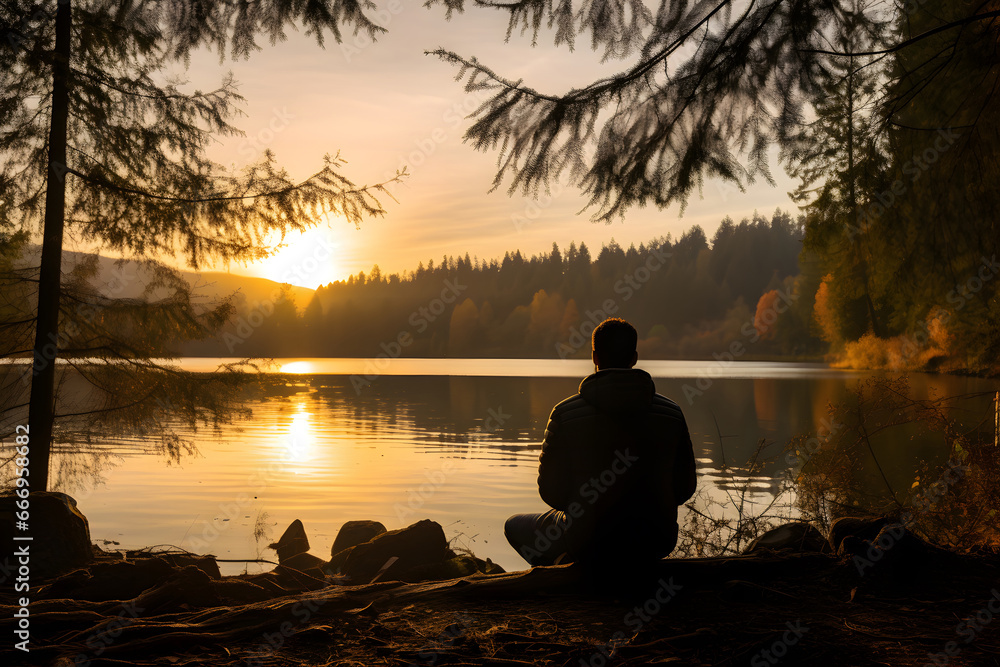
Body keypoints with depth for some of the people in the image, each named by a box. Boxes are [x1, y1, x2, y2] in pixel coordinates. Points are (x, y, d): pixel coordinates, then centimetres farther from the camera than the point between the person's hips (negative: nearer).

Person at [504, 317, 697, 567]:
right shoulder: (672, 413, -5)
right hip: (656, 544, 3)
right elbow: (685, 488, 4)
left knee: (514, 525, 24)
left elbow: (552, 492, -6)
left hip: (589, 543, -3)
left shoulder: (565, 414, -13)